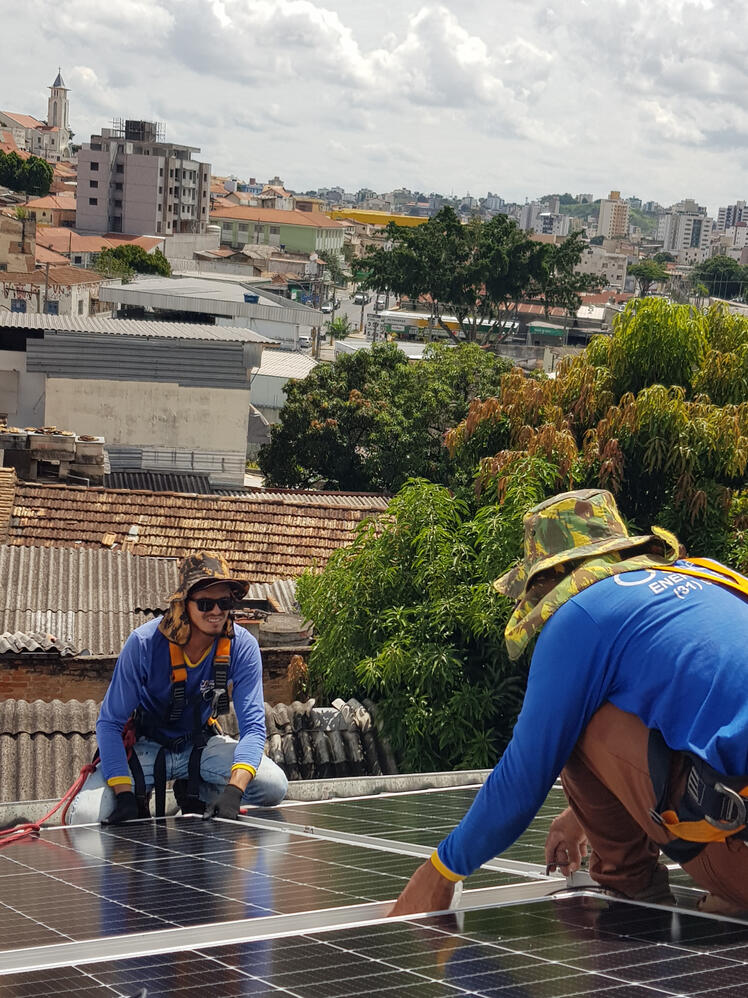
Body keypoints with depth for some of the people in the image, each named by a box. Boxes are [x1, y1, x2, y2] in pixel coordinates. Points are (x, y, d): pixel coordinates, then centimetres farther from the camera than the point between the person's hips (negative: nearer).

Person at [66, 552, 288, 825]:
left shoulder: (242, 647, -19)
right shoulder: (144, 643, -25)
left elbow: (253, 725, -21)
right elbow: (109, 723, -20)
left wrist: (233, 790, -38)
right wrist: (124, 795, -33)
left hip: (201, 744, 2)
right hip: (145, 746, -2)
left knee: (274, 786, -22)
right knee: (85, 816, -26)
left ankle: (196, 792, 7)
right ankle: (138, 801, 9)